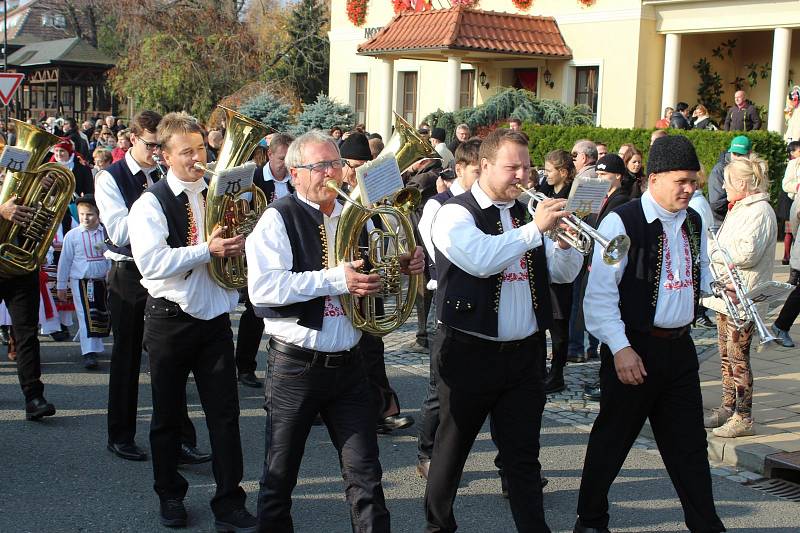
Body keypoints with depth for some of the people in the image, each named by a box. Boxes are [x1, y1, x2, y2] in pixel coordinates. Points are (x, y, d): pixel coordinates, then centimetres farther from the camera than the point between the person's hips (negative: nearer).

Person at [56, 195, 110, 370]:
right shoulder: (72, 235, -4)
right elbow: (65, 260, 0)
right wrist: (61, 285, 2)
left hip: (102, 280, 3)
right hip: (80, 281, -3)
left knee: (103, 316, 11)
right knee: (86, 316, -9)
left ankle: (96, 347, 30)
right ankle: (89, 353, -10)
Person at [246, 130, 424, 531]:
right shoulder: (279, 219, -8)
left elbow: (368, 276, 23)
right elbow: (262, 288, -22)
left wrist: (404, 265, 1)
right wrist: (335, 280, -28)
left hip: (347, 364, 5)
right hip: (295, 365, -4)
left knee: (365, 476, 7)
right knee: (279, 478, 10)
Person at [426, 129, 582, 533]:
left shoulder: (527, 213, 11)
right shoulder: (456, 213, -7)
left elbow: (563, 274, 10)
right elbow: (480, 259, -26)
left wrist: (565, 242, -10)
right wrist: (536, 228, -25)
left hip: (524, 352, 5)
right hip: (470, 352, -4)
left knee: (523, 454, 9)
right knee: (452, 449, 11)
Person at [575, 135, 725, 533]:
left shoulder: (693, 222, 8)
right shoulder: (622, 222, -14)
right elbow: (599, 292, -16)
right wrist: (620, 349, -19)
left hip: (680, 347, 6)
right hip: (635, 349, -6)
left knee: (689, 441, 12)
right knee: (612, 439, 8)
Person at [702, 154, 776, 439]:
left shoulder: (759, 212, -15)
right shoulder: (740, 209, 17)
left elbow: (746, 253, -26)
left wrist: (712, 249, -16)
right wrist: (713, 247, 8)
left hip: (743, 299, -10)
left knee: (738, 356, -7)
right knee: (726, 355, 15)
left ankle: (744, 418, -1)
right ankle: (728, 408, 26)